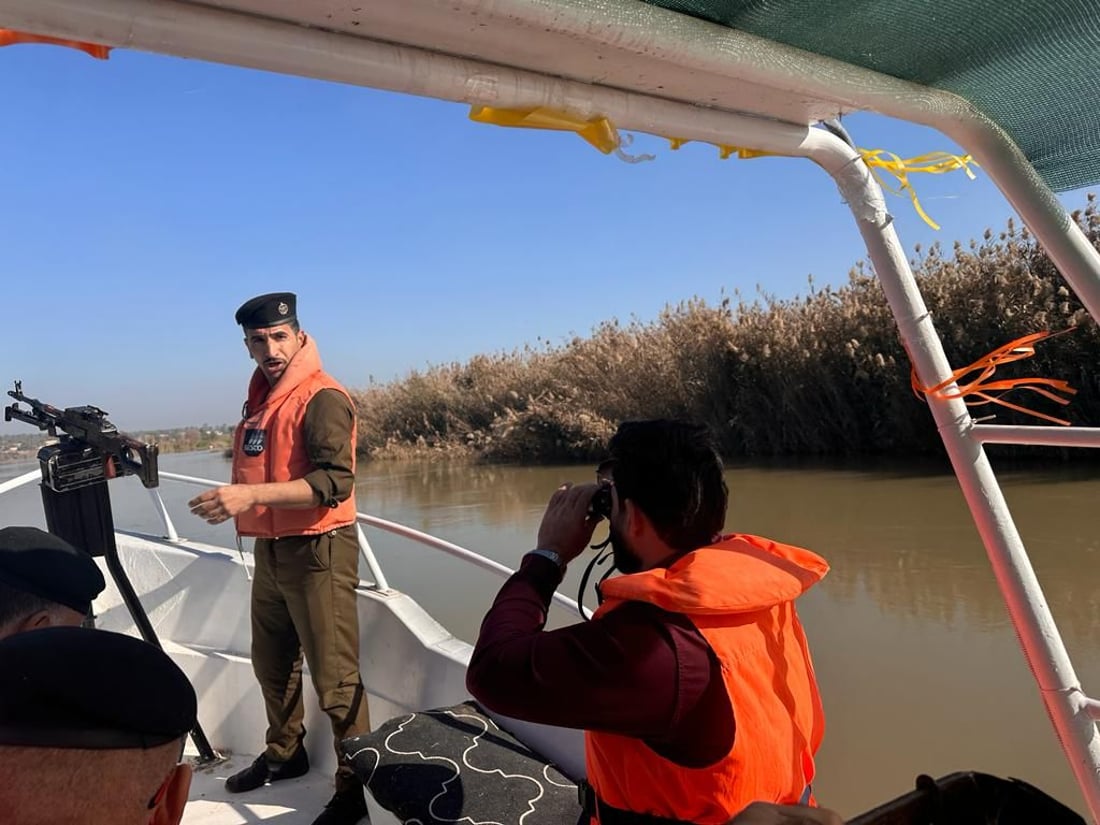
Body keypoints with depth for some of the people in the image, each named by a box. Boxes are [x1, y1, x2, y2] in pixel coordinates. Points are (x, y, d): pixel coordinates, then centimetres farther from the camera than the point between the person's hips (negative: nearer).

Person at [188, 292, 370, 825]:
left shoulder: (322, 397, -14)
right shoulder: (261, 398, 13)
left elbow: (335, 480, -26)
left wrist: (252, 496, -33)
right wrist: (233, 500, 10)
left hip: (317, 551, -9)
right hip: (269, 550, 9)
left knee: (334, 677, -4)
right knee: (271, 663, 21)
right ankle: (284, 754, 42)